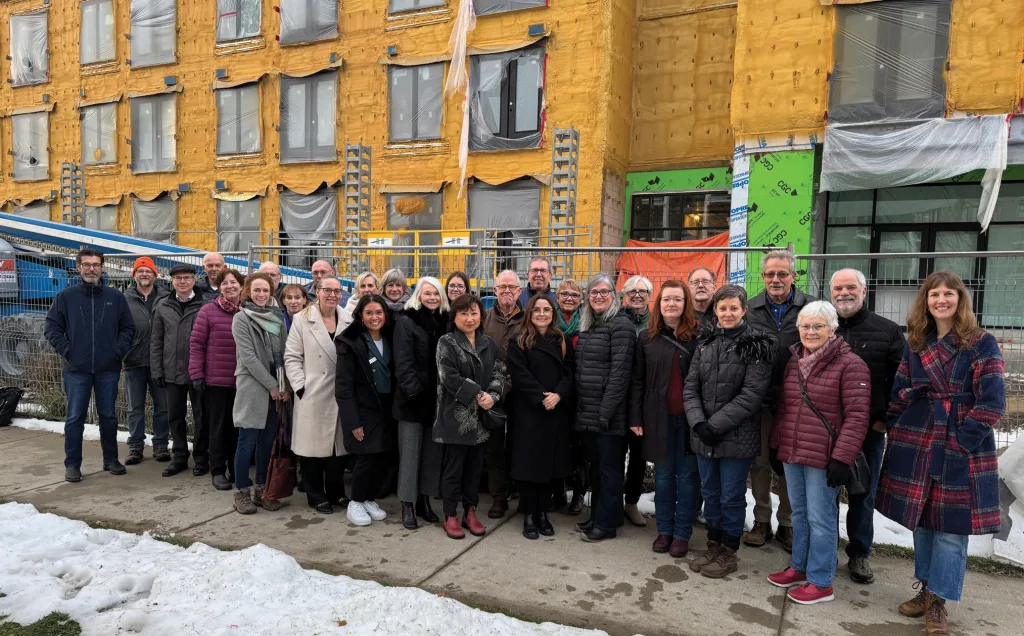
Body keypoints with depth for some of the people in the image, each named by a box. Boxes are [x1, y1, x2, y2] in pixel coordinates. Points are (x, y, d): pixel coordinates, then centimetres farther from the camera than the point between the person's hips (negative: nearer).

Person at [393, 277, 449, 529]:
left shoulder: (444, 322, 11)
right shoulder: (406, 322, -4)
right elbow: (403, 361, -13)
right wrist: (413, 390, -23)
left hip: (437, 397, 5)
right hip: (413, 397, -5)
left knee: (433, 451, 11)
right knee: (410, 451, 1)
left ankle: (424, 501, 23)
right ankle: (407, 505, 10)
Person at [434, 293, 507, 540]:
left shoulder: (489, 344, 11)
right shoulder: (446, 343, -4)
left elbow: (499, 373, 6)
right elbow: (450, 378, -13)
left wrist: (492, 396, -13)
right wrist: (478, 394, -16)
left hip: (481, 416, 5)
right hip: (456, 415, -4)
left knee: (475, 466, 12)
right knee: (453, 467, 4)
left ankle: (470, 512, 24)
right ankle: (450, 516, 16)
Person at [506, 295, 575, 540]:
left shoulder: (563, 342, 11)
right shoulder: (518, 342, 2)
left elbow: (570, 373, 2)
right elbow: (520, 376, -8)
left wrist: (558, 395, -15)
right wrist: (541, 398, -18)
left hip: (557, 412, 3)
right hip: (528, 411, -3)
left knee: (550, 462, 6)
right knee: (529, 462, -1)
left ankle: (543, 513, 18)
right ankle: (528, 516, 10)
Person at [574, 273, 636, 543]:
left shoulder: (621, 324, -11)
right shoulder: (587, 325, 14)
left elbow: (619, 372, -17)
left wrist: (606, 411, -20)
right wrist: (579, 407, 11)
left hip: (607, 412, -7)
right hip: (586, 411, 8)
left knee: (608, 467, 4)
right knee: (595, 465, 16)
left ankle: (606, 524, 16)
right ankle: (596, 517, 29)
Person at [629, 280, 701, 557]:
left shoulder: (699, 336, -4)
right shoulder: (647, 338, 5)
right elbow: (637, 381, 5)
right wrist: (635, 417, 1)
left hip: (689, 417, -2)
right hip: (658, 417, 2)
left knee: (687, 475, 7)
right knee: (663, 474, 12)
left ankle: (682, 533, 20)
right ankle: (664, 529, 26)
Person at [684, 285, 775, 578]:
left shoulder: (757, 345, -8)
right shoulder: (706, 343, 8)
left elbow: (751, 394, -15)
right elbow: (690, 386, 4)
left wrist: (716, 424, -17)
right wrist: (698, 422, -11)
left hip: (737, 437, -5)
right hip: (704, 435, 5)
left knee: (731, 496, 7)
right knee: (710, 494, 16)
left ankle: (729, 552, 25)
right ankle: (713, 545, 33)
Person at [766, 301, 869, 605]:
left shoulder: (850, 364, -10)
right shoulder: (792, 361, 10)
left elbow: (856, 417, -14)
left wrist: (842, 457, -18)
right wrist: (776, 444, 16)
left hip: (823, 458, -6)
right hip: (791, 454, 7)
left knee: (820, 518, 3)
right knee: (799, 513, 18)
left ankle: (820, 582, 16)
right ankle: (799, 568, 33)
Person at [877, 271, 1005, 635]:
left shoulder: (982, 343, -6)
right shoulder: (915, 343, 8)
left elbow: (992, 402, -11)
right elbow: (900, 393, 12)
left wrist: (962, 440, -15)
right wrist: (896, 432, 5)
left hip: (962, 447, -4)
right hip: (916, 442, 4)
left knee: (951, 524, 2)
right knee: (921, 519, 12)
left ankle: (938, 600, 13)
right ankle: (927, 588, 28)